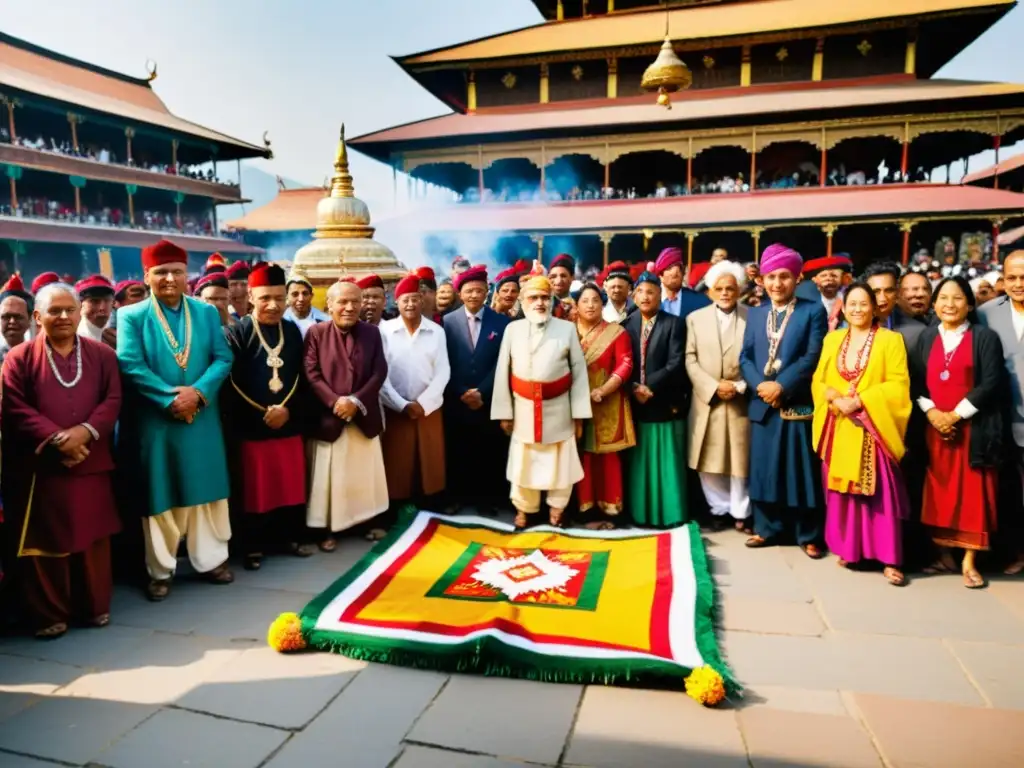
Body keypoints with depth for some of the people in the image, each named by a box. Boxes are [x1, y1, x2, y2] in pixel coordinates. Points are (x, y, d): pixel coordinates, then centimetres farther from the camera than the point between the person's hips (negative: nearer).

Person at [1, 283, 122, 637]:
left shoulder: (102, 354, 8)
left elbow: (112, 401, 1)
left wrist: (86, 431, -16)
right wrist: (56, 439, -17)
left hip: (92, 463, 2)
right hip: (40, 466, -1)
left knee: (93, 538, 8)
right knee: (47, 541, 5)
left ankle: (95, 606, 23)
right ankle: (50, 615, 19)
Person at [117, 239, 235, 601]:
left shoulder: (207, 312, 8)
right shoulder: (132, 316, -2)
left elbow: (223, 357, 0)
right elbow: (130, 366, -11)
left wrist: (198, 391, -15)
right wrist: (171, 397, -18)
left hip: (202, 419, 3)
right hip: (154, 422, -3)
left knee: (206, 490, 10)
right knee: (160, 496, 7)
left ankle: (211, 560, 25)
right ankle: (160, 571, 21)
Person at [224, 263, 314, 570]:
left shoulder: (292, 331, 8)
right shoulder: (236, 332, -5)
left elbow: (300, 377, 7)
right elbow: (231, 383, -11)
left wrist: (287, 409, -8)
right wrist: (262, 413, -15)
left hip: (289, 424, 4)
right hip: (251, 427, -4)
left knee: (292, 485, 11)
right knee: (256, 489, 5)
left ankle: (291, 538, 27)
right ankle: (254, 548, 19)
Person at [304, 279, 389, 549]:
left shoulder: (372, 332, 6)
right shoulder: (316, 333, 0)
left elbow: (380, 372, -1)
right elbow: (311, 374, -7)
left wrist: (357, 401, -14)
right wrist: (335, 401, -19)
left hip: (364, 416, 3)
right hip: (328, 416, -2)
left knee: (365, 475, 13)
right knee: (328, 477, 4)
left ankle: (369, 522, 28)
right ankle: (326, 530, 15)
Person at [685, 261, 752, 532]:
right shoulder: (696, 318, 7)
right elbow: (690, 360, 0)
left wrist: (741, 386, -13)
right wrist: (713, 387, -11)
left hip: (741, 402, -1)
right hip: (706, 401, 1)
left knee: (741, 460, 5)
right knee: (709, 462, 6)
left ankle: (740, 513, 20)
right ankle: (719, 509, 21)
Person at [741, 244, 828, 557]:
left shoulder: (813, 311, 0)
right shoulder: (755, 313, 13)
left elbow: (812, 357, -9)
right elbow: (745, 356, 7)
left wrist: (781, 386, -17)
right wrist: (759, 385, -11)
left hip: (798, 405, -4)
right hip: (762, 404, 4)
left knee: (802, 471, 3)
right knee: (764, 469, 10)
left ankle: (808, 535, 14)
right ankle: (768, 528, 23)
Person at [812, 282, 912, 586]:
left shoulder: (891, 340, 0)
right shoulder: (832, 339, 12)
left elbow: (898, 385, -8)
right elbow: (818, 381, 10)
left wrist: (860, 400, -18)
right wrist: (835, 398, -11)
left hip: (874, 429, -4)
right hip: (839, 428, 4)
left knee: (880, 493, -3)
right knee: (841, 491, 8)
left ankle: (889, 560, 3)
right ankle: (847, 549, 20)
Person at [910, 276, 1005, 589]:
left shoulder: (985, 337, -1)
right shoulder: (927, 337, 9)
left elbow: (990, 384, -10)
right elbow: (915, 380, 4)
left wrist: (956, 415, -14)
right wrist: (932, 412, -10)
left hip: (973, 427, -3)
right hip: (934, 426, 3)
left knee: (972, 492, 1)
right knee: (938, 491, 7)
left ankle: (969, 562, 11)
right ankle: (944, 555, 18)